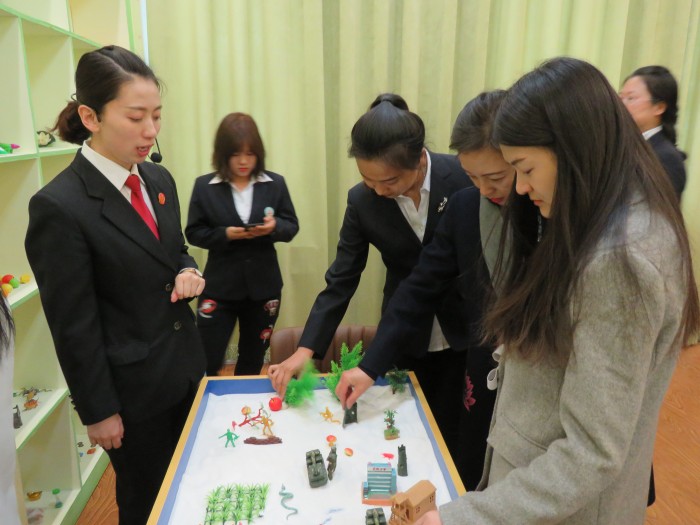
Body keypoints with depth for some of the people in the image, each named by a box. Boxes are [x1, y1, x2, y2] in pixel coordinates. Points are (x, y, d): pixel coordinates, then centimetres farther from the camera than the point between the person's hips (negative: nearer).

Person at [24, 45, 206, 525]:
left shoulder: (159, 180, 0)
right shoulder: (59, 206, -21)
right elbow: (73, 326, -17)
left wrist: (188, 273, -8)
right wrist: (98, 412, -10)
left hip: (187, 366, 6)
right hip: (133, 387, -6)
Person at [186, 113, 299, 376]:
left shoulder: (275, 183, -1)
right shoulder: (204, 186, -4)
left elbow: (291, 226, 2)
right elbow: (194, 233, -3)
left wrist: (274, 226, -20)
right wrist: (226, 234, -20)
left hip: (263, 287, 2)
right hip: (219, 287, -1)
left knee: (253, 359, 18)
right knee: (206, 361, 1)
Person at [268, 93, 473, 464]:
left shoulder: (464, 176, -18)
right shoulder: (362, 201, -13)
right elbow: (341, 279, -8)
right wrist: (305, 349, -15)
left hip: (465, 332, -1)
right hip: (405, 339, 1)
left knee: (454, 435, 11)